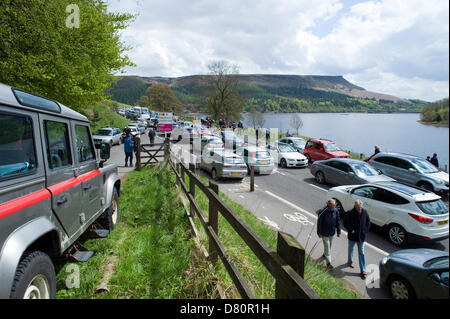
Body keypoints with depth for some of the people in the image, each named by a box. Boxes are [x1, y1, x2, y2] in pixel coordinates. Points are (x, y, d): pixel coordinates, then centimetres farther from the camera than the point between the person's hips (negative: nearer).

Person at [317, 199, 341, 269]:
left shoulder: (335, 210, -9)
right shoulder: (323, 211, -24)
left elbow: (338, 221, 2)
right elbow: (319, 222, -16)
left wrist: (338, 231, 4)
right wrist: (319, 233, -12)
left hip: (332, 232, 5)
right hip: (324, 233, -5)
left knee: (330, 244, 23)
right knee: (327, 246, -4)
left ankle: (325, 253, 50)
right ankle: (328, 263, 1)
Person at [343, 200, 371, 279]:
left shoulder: (364, 212, -10)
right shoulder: (349, 213, -21)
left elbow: (368, 221, 6)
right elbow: (345, 223, -14)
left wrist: (366, 230, 1)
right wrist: (351, 230, -18)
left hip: (361, 236, 2)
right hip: (352, 236, -2)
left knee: (361, 253, 6)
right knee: (351, 249, 21)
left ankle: (362, 270, 13)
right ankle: (350, 261, 47)